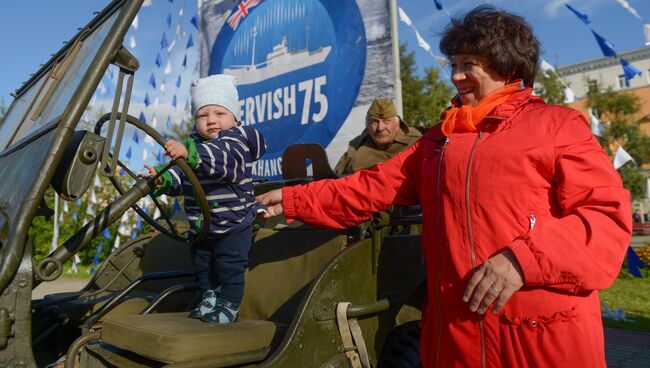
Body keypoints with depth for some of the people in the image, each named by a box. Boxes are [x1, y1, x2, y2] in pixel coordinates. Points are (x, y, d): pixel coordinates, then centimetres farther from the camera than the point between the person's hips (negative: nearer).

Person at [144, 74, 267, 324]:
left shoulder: (236, 141, -18)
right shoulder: (195, 143, 5)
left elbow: (222, 158, -41)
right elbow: (182, 175, 1)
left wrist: (189, 153, -57)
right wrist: (164, 180, -20)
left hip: (234, 225, -8)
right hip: (202, 226, 8)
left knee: (229, 266, 1)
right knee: (202, 263, 21)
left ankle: (229, 306, 21)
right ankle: (210, 299, 42)